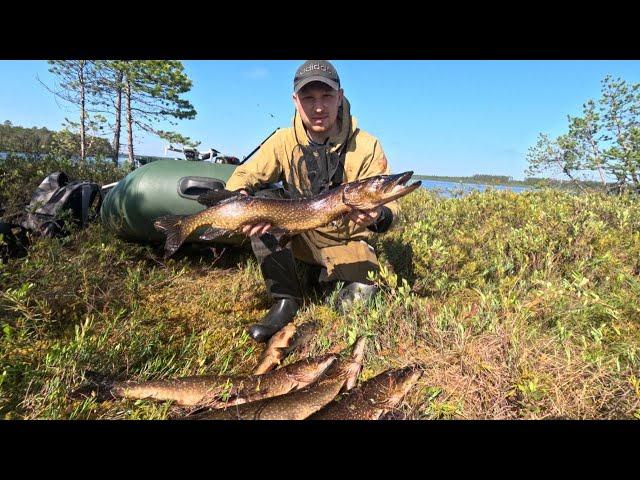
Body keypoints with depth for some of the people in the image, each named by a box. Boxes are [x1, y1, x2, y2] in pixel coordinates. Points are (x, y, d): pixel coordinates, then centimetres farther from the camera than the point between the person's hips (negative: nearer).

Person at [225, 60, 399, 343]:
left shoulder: (366, 146, -12)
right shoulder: (284, 141, -7)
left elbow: (388, 205, -13)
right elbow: (243, 176, -7)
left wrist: (377, 216, -39)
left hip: (347, 245, -2)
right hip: (299, 236, 3)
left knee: (359, 296, -30)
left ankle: (329, 277, 9)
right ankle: (285, 301, -16)